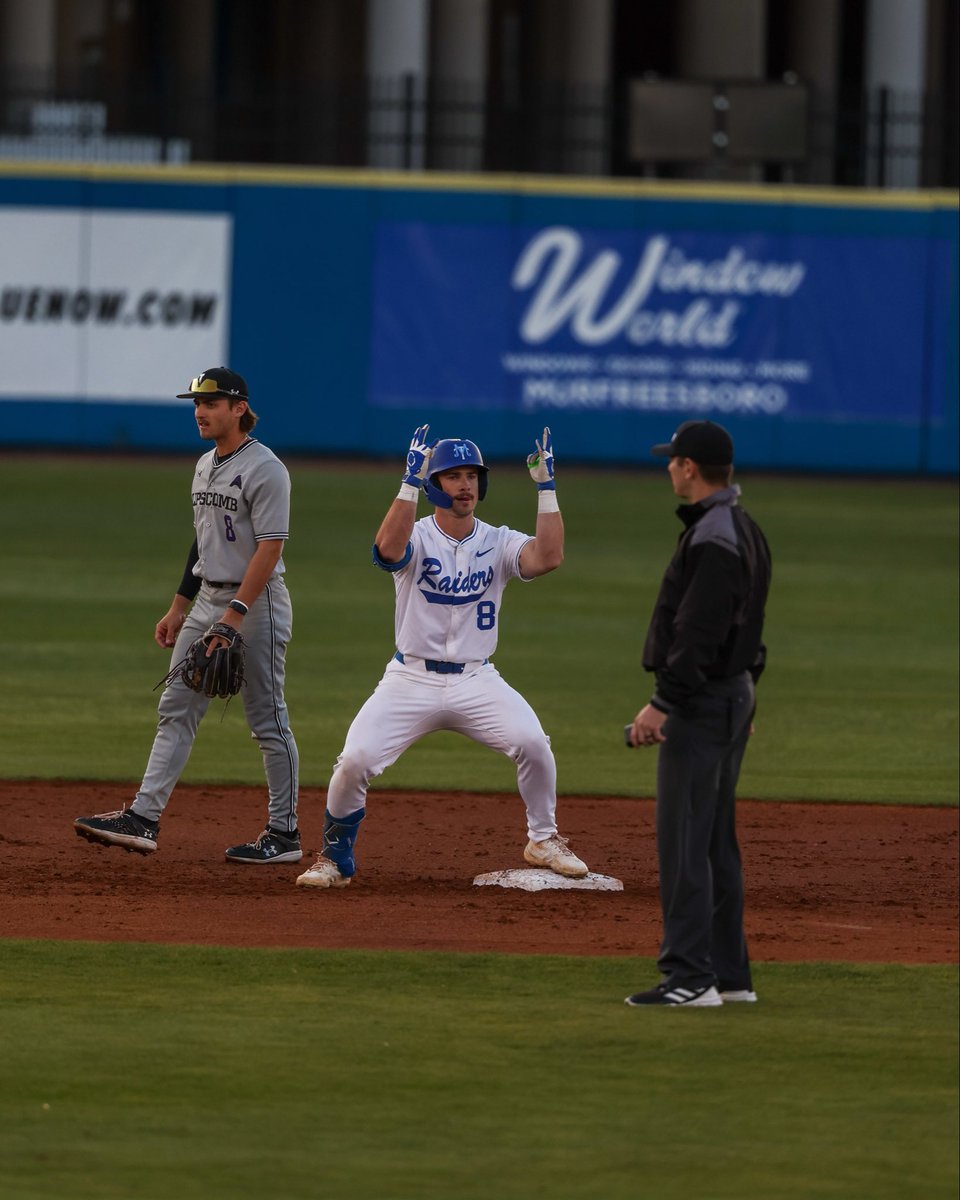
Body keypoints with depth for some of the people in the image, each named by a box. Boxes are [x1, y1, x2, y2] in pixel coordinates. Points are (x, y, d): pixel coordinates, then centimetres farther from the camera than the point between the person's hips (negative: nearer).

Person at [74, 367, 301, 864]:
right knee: (176, 710, 3)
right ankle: (143, 818, 1)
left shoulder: (264, 469, -15)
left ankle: (284, 833, 5)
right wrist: (179, 607, 19)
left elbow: (269, 548, -20)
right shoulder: (205, 466, 13)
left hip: (256, 603, -9)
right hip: (208, 600, 9)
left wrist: (235, 616, -26)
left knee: (268, 720, -2)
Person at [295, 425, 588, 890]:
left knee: (532, 742, -22)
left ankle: (543, 840, 3)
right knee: (355, 760, -18)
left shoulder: (499, 543, 2)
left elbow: (549, 557, -17)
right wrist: (410, 481, -33)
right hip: (411, 681, -1)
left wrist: (545, 486, -18)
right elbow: (389, 548, -30)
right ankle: (335, 858, 5)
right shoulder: (417, 538, -5)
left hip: (476, 681, 1)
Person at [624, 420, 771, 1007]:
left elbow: (698, 634, -25)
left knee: (684, 839, -9)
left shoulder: (712, 539, -19)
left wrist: (663, 705, -26)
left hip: (701, 700, -11)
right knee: (716, 839, 14)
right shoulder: (746, 530, 13)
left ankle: (690, 976, -11)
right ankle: (730, 974, 18)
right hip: (735, 693, 11)